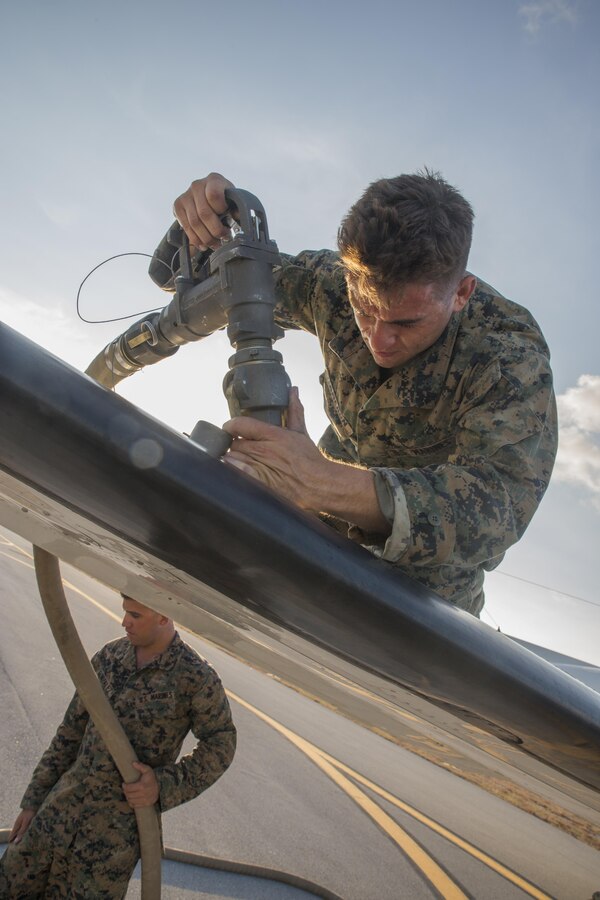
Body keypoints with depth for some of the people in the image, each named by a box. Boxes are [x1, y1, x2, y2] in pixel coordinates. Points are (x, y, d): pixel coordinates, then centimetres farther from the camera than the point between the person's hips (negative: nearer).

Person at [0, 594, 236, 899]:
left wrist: (163, 785, -19)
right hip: (64, 803, 5)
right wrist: (33, 801, 11)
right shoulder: (109, 656, 2)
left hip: (121, 820, -5)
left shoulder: (197, 677, -15)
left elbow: (219, 745, -5)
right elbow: (72, 730, 10)